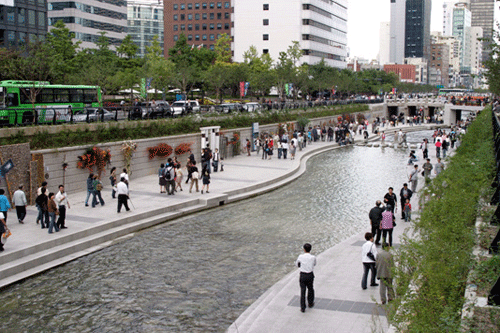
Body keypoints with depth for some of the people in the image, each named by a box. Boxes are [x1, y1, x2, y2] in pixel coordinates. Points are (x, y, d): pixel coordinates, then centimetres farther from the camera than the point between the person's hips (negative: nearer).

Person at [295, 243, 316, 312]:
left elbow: (297, 264, 8)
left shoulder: (301, 256, -9)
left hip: (302, 275, 0)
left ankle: (303, 307, 6)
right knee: (310, 289, 23)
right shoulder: (313, 257, -9)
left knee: (302, 291, 6)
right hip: (310, 275, 1)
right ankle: (310, 303, 40)